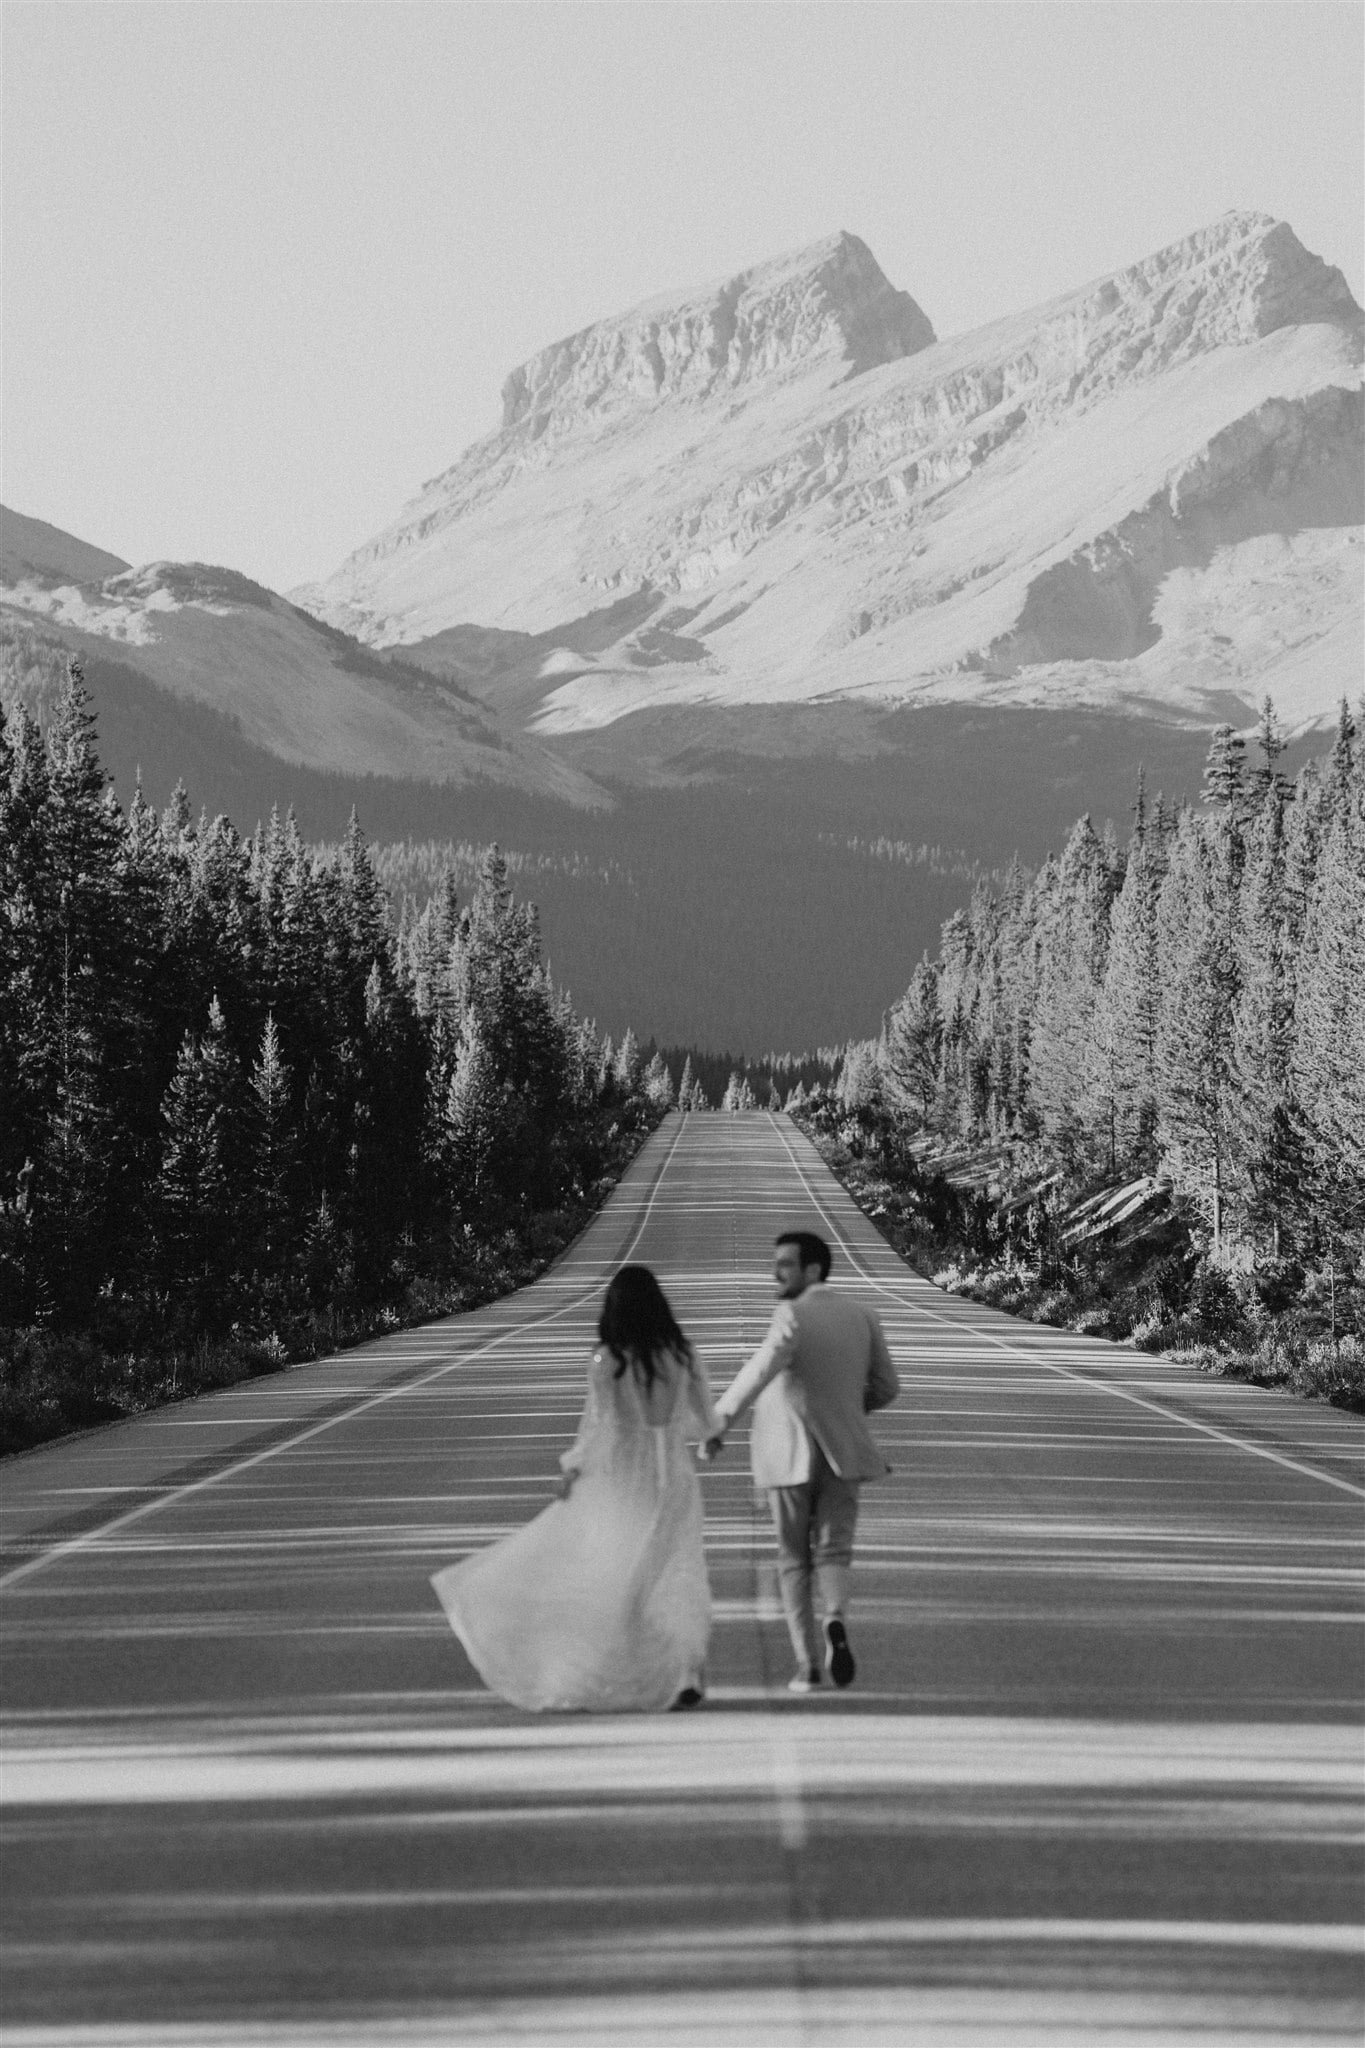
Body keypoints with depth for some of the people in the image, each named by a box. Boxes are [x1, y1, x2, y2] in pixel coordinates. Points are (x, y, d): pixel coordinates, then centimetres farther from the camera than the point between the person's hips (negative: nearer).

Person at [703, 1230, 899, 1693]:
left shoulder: (793, 1315, -13)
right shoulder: (862, 1318, 4)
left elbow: (763, 1368, -29)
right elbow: (886, 1389, 11)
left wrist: (718, 1421, -31)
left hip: (789, 1455, -3)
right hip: (842, 1455, 3)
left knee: (794, 1561, 10)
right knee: (832, 1553, 8)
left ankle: (807, 1664, 5)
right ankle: (836, 1620, -23)